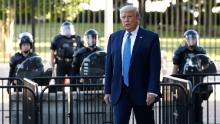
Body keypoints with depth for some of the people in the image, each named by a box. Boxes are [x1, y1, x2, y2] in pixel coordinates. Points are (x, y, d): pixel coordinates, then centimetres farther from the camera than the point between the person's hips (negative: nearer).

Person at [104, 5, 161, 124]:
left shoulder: (151, 38, -3)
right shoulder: (114, 37, 9)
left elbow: (155, 67, -8)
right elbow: (109, 66, 10)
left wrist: (152, 91, -16)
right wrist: (107, 90, 6)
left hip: (141, 92, -2)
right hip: (119, 92, 3)